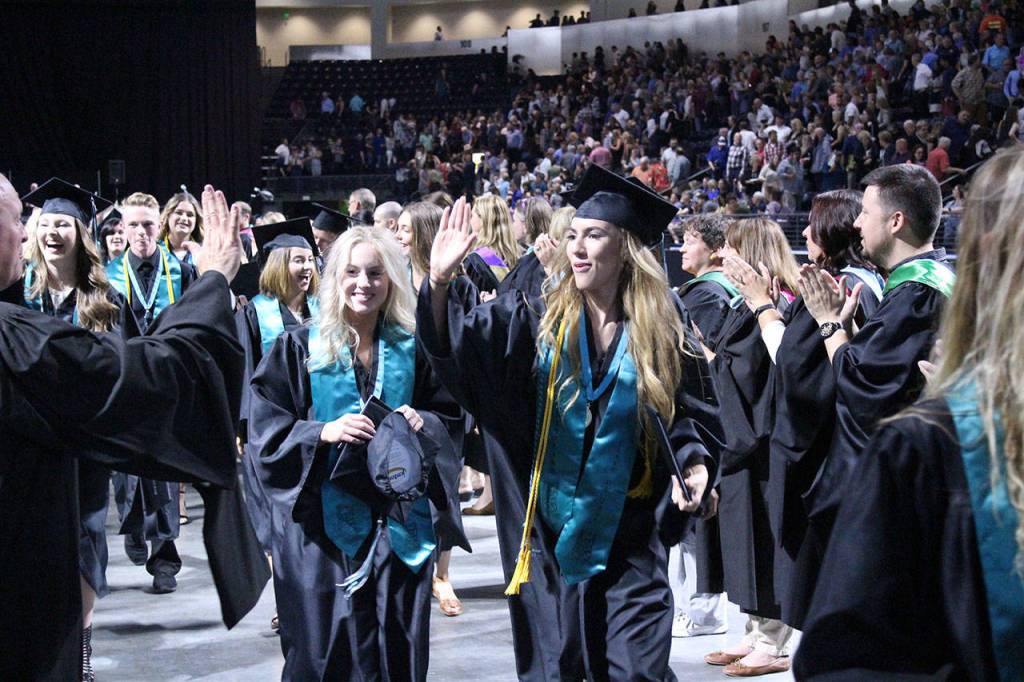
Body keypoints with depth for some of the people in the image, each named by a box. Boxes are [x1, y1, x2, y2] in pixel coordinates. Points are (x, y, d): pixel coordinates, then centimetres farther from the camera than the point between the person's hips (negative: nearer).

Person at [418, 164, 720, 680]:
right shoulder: (538, 322, -1)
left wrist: (693, 462, -12)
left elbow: (689, 415, 8)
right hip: (548, 532, 1)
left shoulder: (661, 334, 0)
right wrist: (440, 282, -31)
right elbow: (459, 342, -13)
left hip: (627, 535, -1)